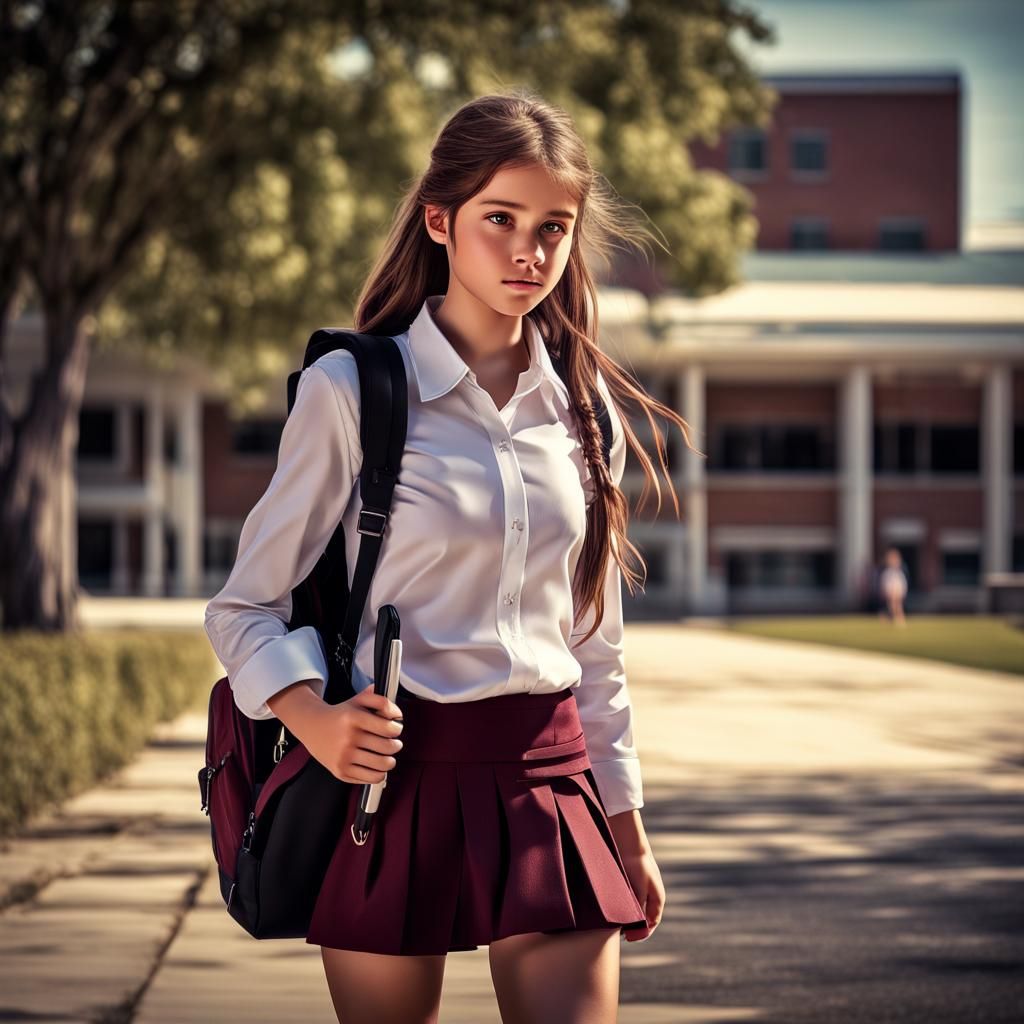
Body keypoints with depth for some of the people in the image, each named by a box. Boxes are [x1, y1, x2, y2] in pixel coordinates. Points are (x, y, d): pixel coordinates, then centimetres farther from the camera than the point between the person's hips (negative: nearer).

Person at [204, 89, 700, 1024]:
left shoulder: (582, 406, 9)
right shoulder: (351, 390, -4)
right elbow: (245, 607, -1)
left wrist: (627, 830, 17)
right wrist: (313, 718, -20)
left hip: (547, 781, 3)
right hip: (398, 779, -3)